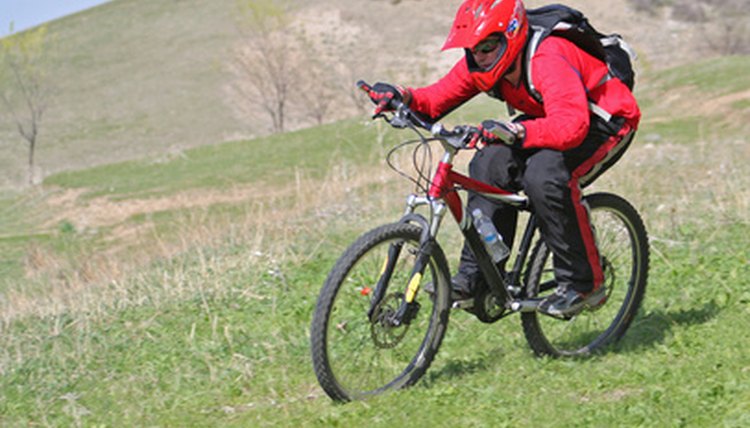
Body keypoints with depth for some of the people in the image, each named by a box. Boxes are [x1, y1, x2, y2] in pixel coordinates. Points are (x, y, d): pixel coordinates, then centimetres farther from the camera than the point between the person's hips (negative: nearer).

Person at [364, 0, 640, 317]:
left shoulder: (548, 60, -34)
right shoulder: (481, 63, -10)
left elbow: (571, 126, -46)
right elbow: (440, 96, -7)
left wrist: (515, 132, -60)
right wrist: (403, 97, -28)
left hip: (606, 122, -8)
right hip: (550, 119, 8)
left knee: (544, 175, -33)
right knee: (491, 163, -16)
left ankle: (583, 283, -17)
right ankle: (475, 277, -9)